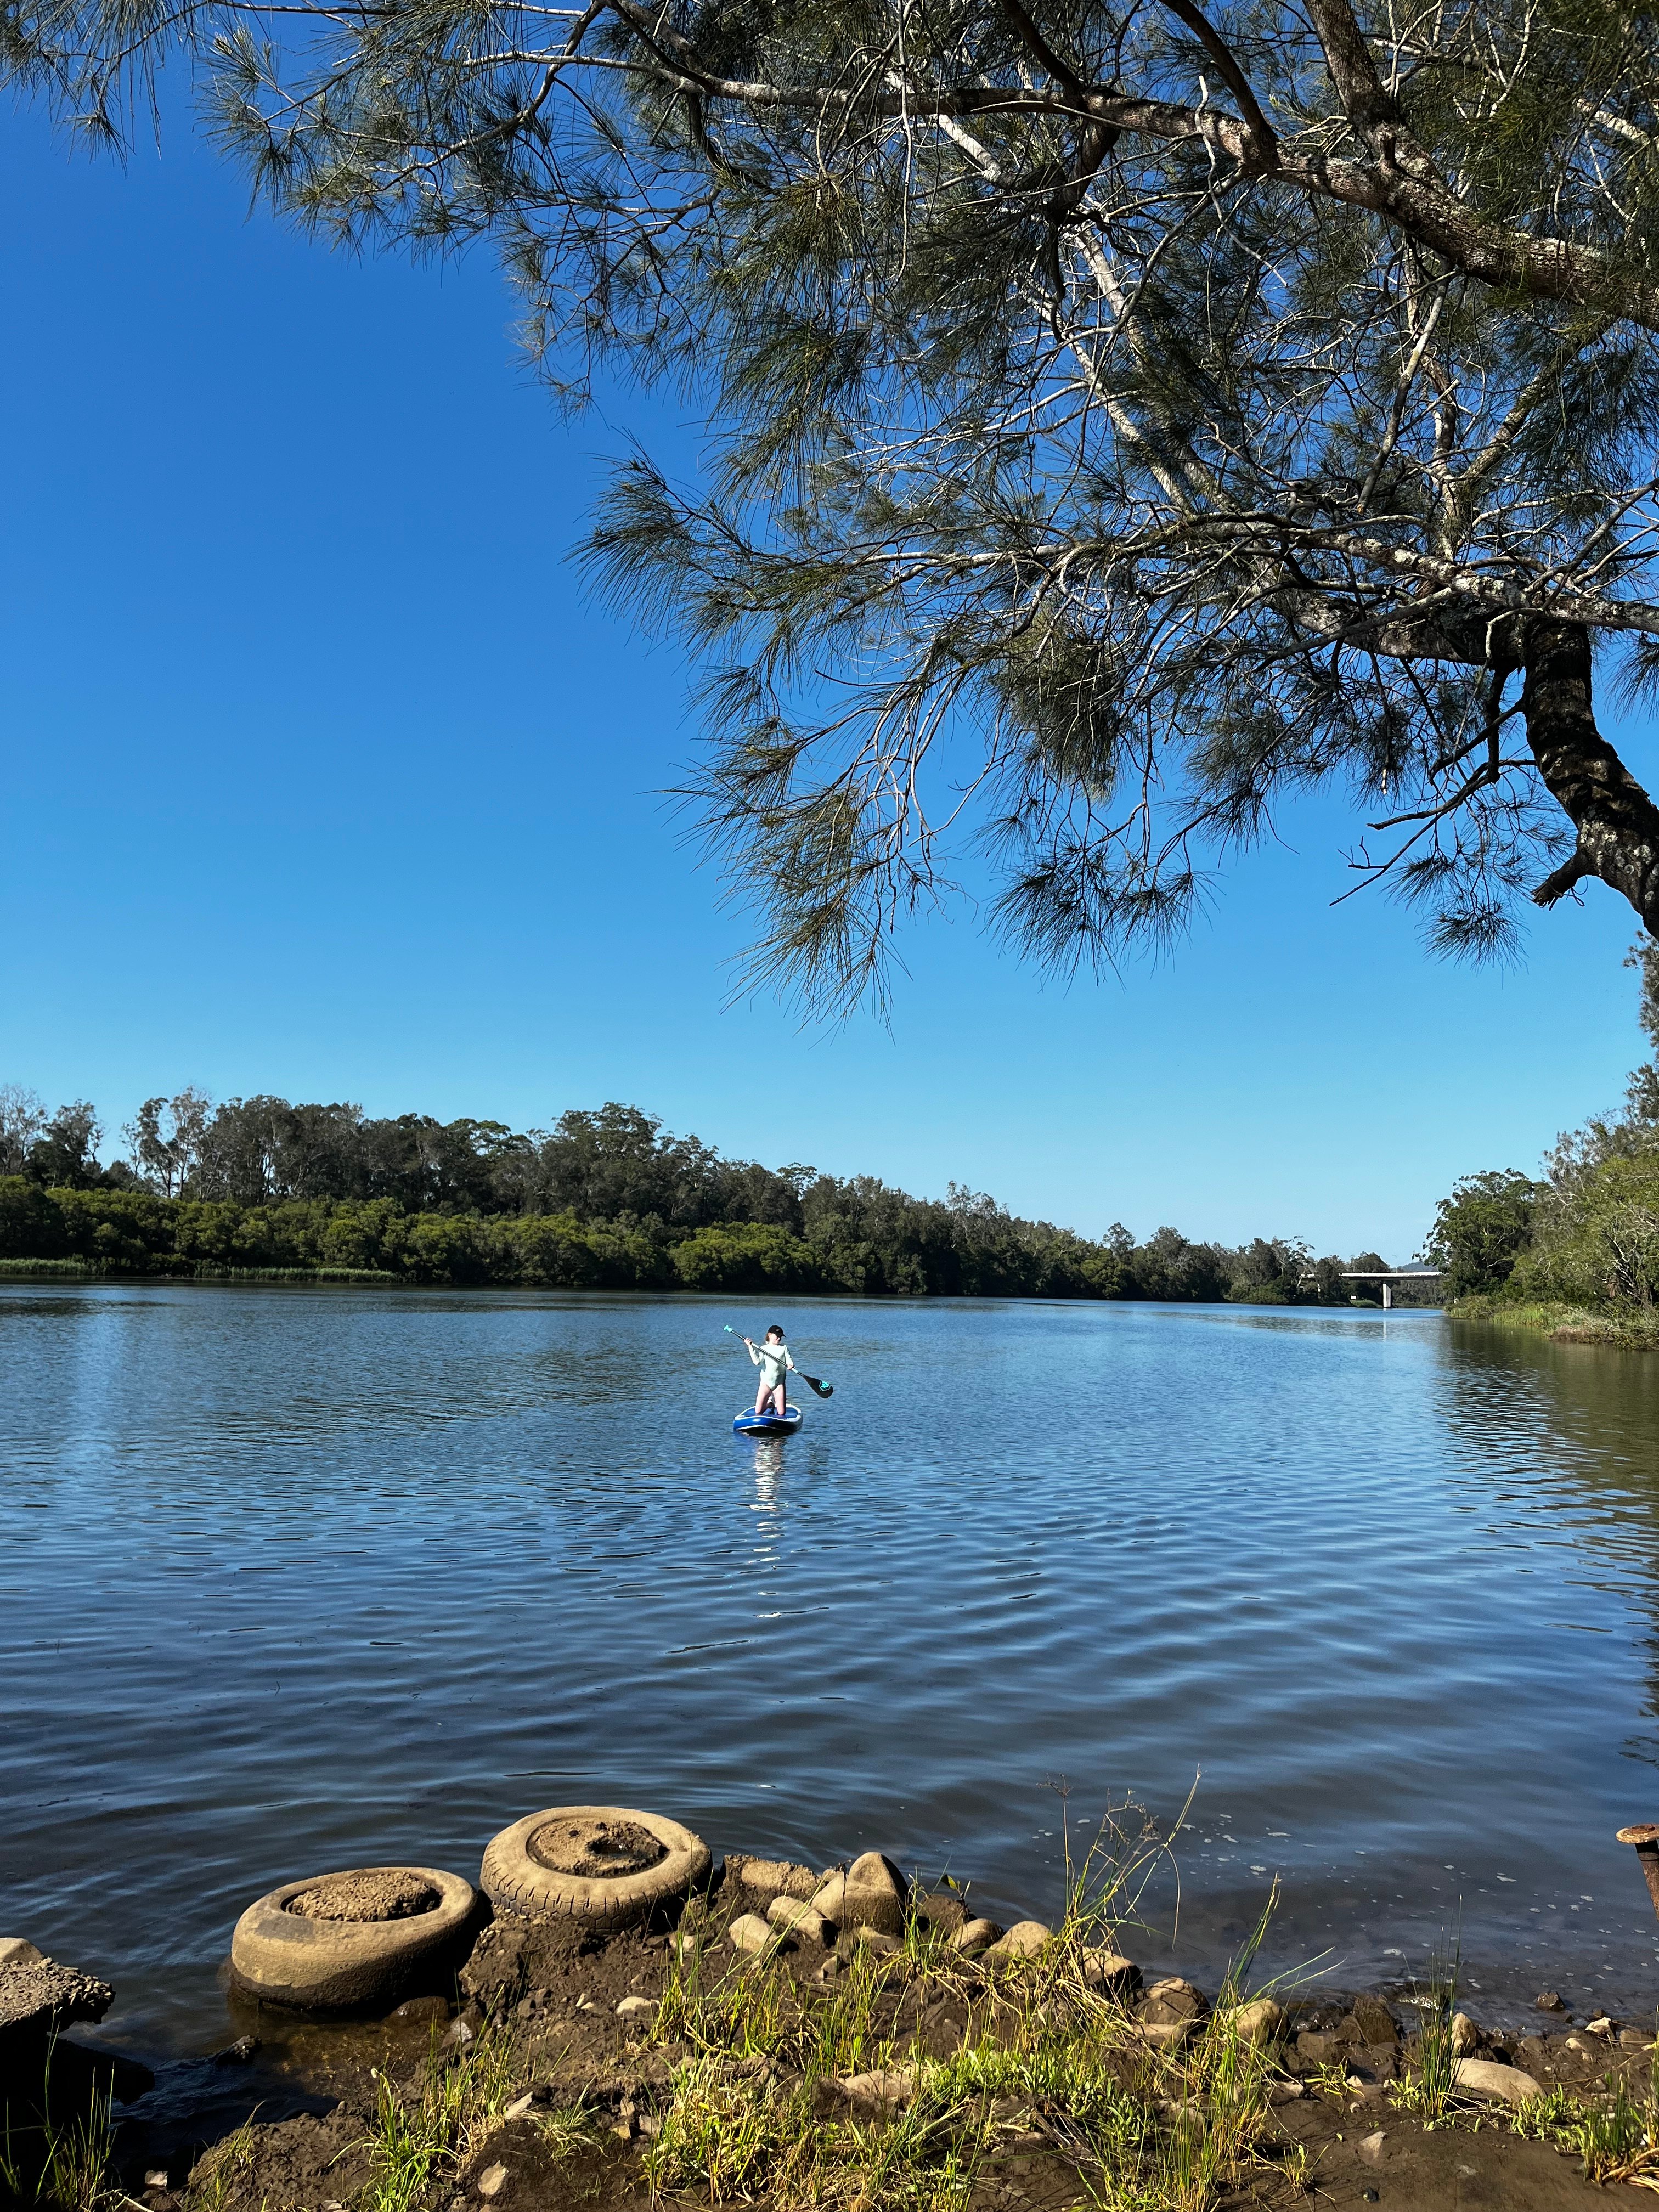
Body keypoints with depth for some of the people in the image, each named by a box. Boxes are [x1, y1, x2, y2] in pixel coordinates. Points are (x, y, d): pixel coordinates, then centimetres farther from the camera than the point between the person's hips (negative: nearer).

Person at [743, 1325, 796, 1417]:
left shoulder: (784, 1348, 5)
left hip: (779, 1382, 0)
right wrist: (751, 1348, -18)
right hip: (766, 1382, 0)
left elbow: (789, 1361, -4)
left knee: (781, 1413, -4)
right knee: (758, 1411, -6)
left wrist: (791, 1365, -28)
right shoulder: (763, 1348, 3)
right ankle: (769, 1403, 27)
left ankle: (775, 1402, 30)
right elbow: (757, 1362, -12)